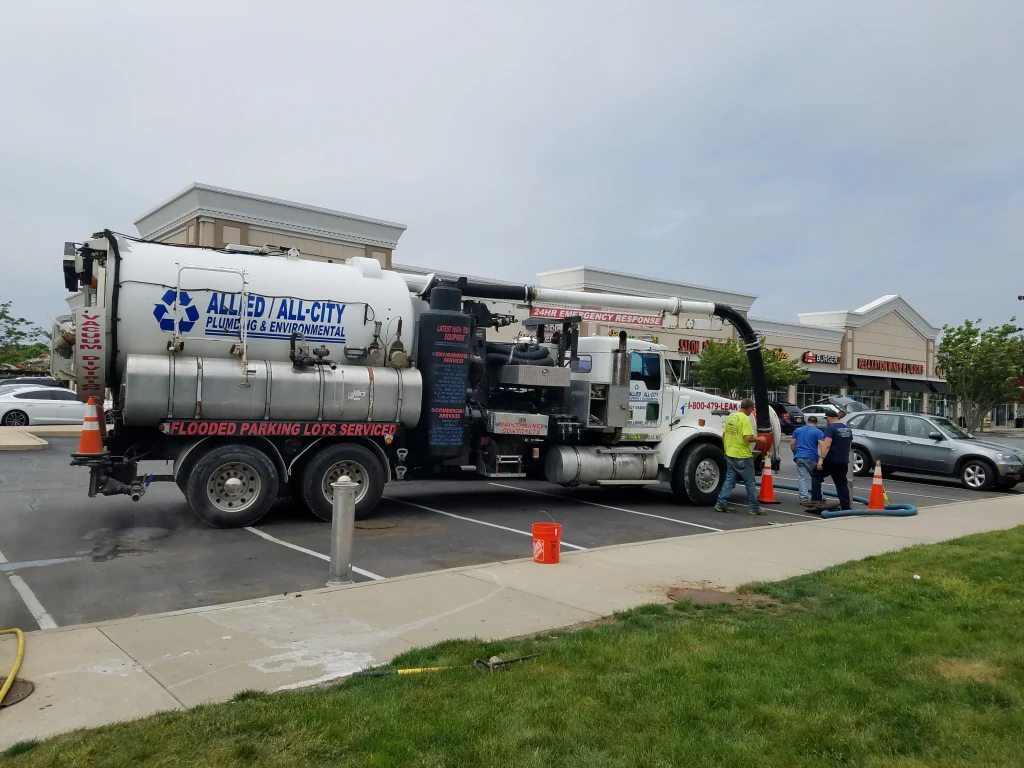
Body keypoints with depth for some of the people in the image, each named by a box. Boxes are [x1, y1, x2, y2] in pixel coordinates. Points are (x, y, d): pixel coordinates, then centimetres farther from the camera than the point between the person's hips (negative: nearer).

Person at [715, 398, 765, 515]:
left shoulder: (730, 417, 8)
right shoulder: (745, 419, -16)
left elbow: (723, 436, 13)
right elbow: (748, 438, -24)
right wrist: (758, 439, -6)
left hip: (730, 455, 7)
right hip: (743, 456, -7)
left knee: (729, 480, 12)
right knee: (750, 483, 4)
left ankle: (720, 504, 8)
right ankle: (754, 508, 10)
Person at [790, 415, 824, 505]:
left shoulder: (798, 430, 14)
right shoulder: (818, 432, 1)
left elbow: (792, 444, 11)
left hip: (799, 457, 3)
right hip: (811, 457, -3)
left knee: (802, 478, 3)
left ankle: (804, 498, -4)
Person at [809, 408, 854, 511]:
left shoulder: (830, 428, -12)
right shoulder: (848, 429, 13)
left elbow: (826, 445, -23)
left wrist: (821, 459, -27)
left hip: (831, 460, -6)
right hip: (844, 461, 7)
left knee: (815, 475, 9)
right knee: (842, 484, 11)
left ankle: (816, 500, -1)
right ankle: (846, 506, 7)